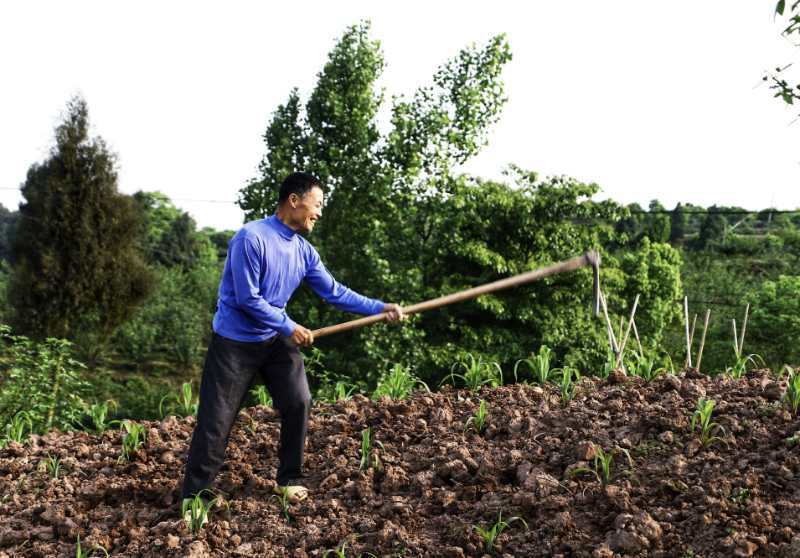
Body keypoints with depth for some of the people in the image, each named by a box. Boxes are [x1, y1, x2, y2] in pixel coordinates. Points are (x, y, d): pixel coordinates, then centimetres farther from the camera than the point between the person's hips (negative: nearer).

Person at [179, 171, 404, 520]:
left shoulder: (304, 251, -1)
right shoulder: (251, 238, -24)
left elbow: (334, 292, 1)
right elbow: (247, 298, -24)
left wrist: (380, 308, -5)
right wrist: (290, 327, -19)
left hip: (277, 339, 7)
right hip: (235, 341, -6)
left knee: (298, 404, 1)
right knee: (216, 419, -1)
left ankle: (289, 479, 19)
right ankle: (192, 496, 12)